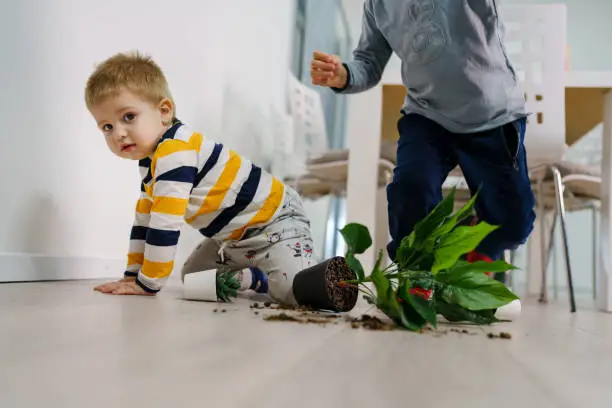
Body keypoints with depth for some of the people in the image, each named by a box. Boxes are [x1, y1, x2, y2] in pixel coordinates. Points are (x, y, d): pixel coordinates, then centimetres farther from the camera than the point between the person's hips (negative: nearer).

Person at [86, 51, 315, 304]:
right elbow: (144, 220, 12)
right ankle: (258, 276, 19)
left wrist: (148, 284, -23)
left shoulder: (175, 152, -29)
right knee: (191, 276, 12)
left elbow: (165, 225, -30)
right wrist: (134, 273, 8)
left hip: (276, 220, -10)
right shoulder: (150, 160, 6)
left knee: (292, 289, -29)